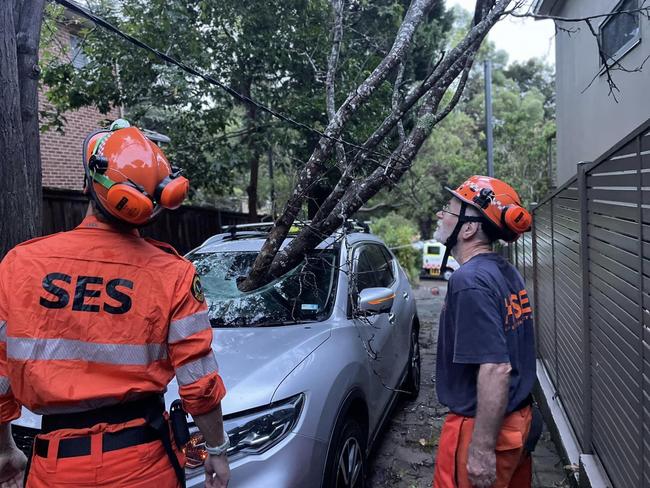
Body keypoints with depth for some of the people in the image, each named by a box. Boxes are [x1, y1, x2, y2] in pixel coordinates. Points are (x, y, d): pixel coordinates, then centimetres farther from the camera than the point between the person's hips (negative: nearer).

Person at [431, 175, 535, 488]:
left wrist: (483, 448, -23)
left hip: (482, 426, -8)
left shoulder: (470, 281, -24)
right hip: (518, 417, 8)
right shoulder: (506, 272, 4)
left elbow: (496, 369, -28)